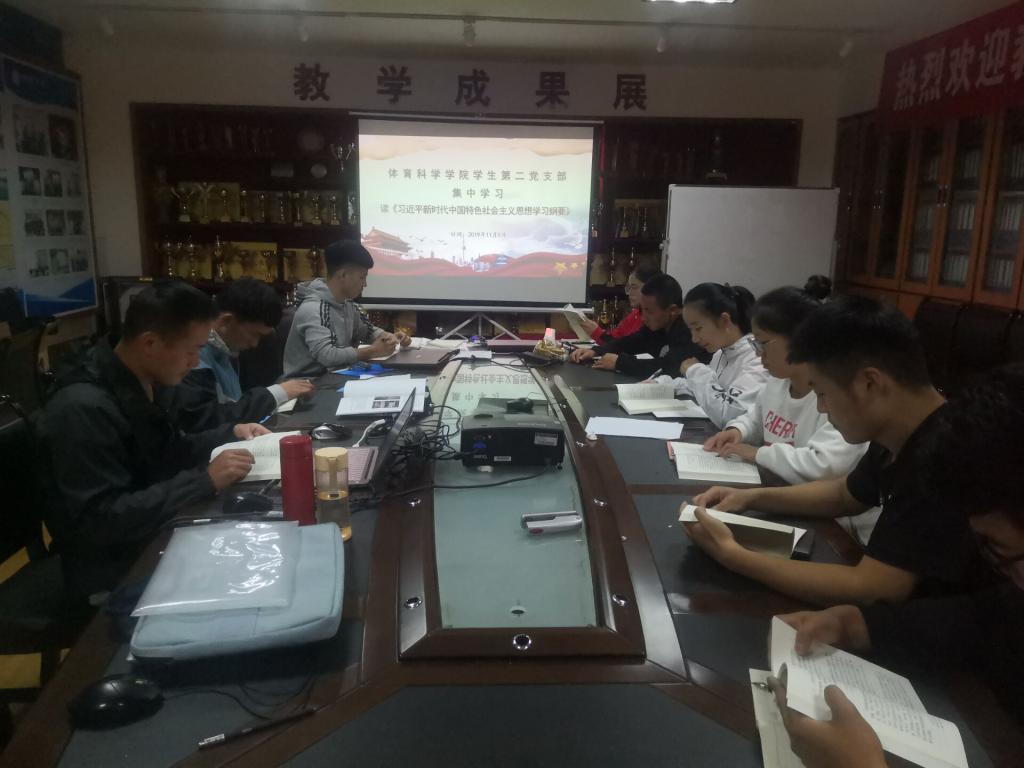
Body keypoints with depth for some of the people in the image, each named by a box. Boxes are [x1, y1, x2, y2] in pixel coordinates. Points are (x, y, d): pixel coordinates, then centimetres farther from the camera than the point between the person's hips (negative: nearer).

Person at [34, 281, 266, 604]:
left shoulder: (138, 384, 2)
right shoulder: (83, 409, -26)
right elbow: (100, 520, -29)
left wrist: (230, 433, 2)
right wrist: (204, 481, -30)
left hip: (155, 539, 8)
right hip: (116, 574, -8)